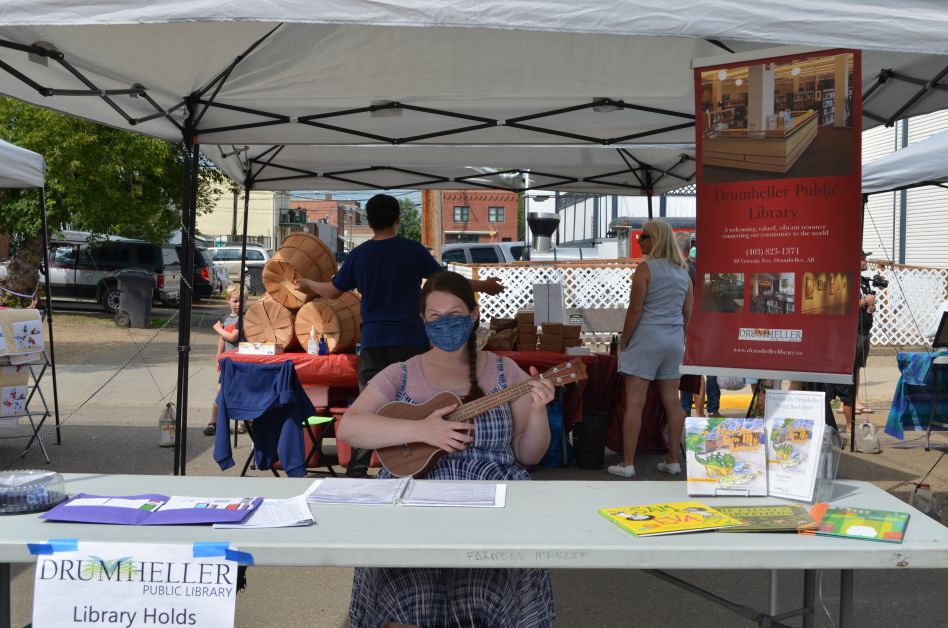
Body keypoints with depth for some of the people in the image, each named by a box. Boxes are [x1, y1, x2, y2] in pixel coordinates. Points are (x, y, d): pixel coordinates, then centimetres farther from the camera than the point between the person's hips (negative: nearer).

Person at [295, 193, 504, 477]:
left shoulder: (359, 254, 3)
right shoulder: (412, 249, -4)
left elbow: (333, 290, 12)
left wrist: (308, 284, 33)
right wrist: (484, 286, 15)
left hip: (373, 341, 2)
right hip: (410, 340, -2)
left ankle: (356, 472, 8)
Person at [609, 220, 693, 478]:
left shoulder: (646, 268, -11)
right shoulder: (683, 271, 10)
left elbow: (635, 309, -14)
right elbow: (687, 311, 13)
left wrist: (624, 341, -6)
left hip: (647, 337, -7)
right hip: (674, 340, 7)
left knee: (634, 402, -4)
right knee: (672, 402, 10)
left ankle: (627, 464, -3)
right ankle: (673, 460, 15)